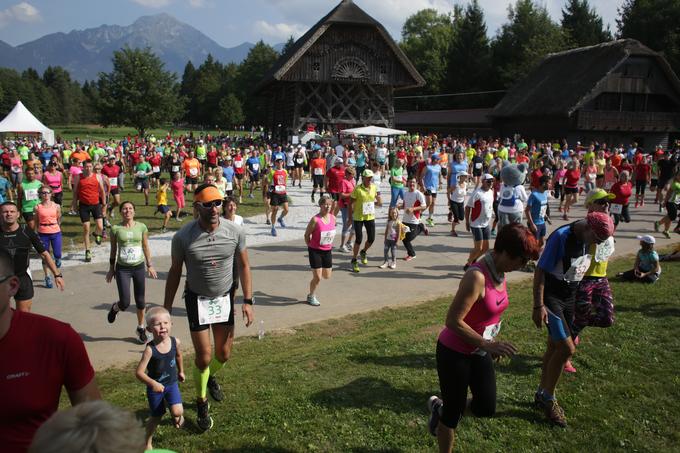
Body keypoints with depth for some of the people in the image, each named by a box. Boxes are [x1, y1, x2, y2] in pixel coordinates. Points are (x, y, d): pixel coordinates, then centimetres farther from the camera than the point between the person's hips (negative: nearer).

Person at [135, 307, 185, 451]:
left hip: (172, 383, 2)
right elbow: (139, 372, -25)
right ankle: (148, 443, 38)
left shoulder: (175, 342, -13)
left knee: (177, 412, -16)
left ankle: (178, 416, 23)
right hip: (155, 386, -2)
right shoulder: (150, 349, -25)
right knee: (156, 417, 12)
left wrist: (181, 371, 24)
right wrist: (153, 383, -37)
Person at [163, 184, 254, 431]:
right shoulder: (182, 237, -19)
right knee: (203, 357, -1)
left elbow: (244, 266, -1)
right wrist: (166, 309, -2)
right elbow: (174, 272, -5)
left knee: (224, 354, 13)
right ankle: (201, 404, 25)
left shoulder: (235, 231, -15)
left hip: (225, 297, 3)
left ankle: (210, 377, 49)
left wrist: (247, 301, -5)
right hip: (197, 299, -2)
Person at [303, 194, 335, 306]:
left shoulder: (333, 218, -2)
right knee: (317, 277, -2)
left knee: (327, 276, 13)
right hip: (315, 251, -5)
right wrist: (310, 247, -5)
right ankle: (311, 297, 21)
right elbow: (307, 235, -10)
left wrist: (329, 245, 11)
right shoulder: (315, 220, -19)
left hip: (327, 251, 6)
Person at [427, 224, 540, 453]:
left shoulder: (500, 272, -3)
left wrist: (492, 343, 14)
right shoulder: (477, 277, -30)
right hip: (454, 354, -8)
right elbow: (453, 321, -28)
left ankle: (440, 407, 35)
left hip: (478, 351, 8)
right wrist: (487, 345, -26)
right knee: (453, 414, 8)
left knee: (486, 408, 12)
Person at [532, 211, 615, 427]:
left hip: (570, 297, 7)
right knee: (567, 348, -13)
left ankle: (542, 394, 27)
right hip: (551, 296, -7)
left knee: (555, 347, 13)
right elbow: (540, 271, -21)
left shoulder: (588, 240, 0)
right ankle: (548, 398, 5)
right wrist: (538, 306, -23)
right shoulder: (561, 237, -22)